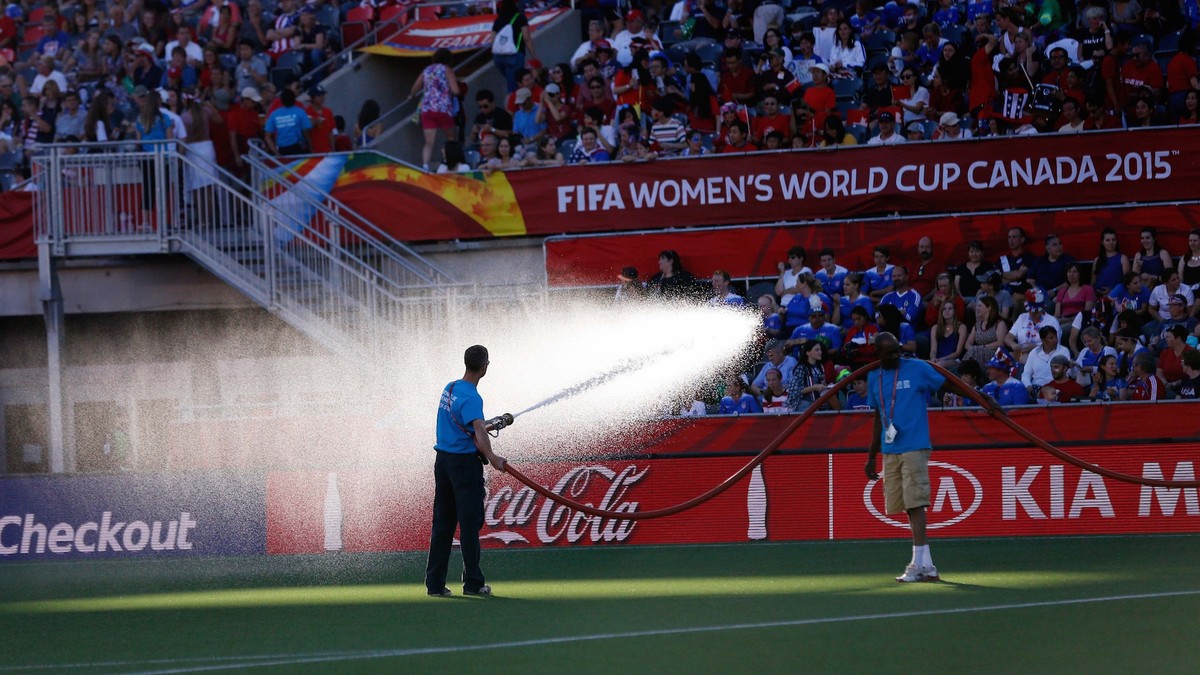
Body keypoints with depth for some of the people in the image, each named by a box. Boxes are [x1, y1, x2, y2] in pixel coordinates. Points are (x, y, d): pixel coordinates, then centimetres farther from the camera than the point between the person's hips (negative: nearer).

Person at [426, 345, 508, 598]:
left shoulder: (449, 388, 10)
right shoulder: (471, 397, -17)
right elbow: (479, 430, -32)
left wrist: (482, 429, 42)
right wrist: (492, 457, -40)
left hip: (443, 460, 8)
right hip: (465, 461, -8)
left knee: (442, 523, 9)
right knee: (470, 522, -1)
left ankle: (435, 583, 8)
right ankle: (472, 582, 3)